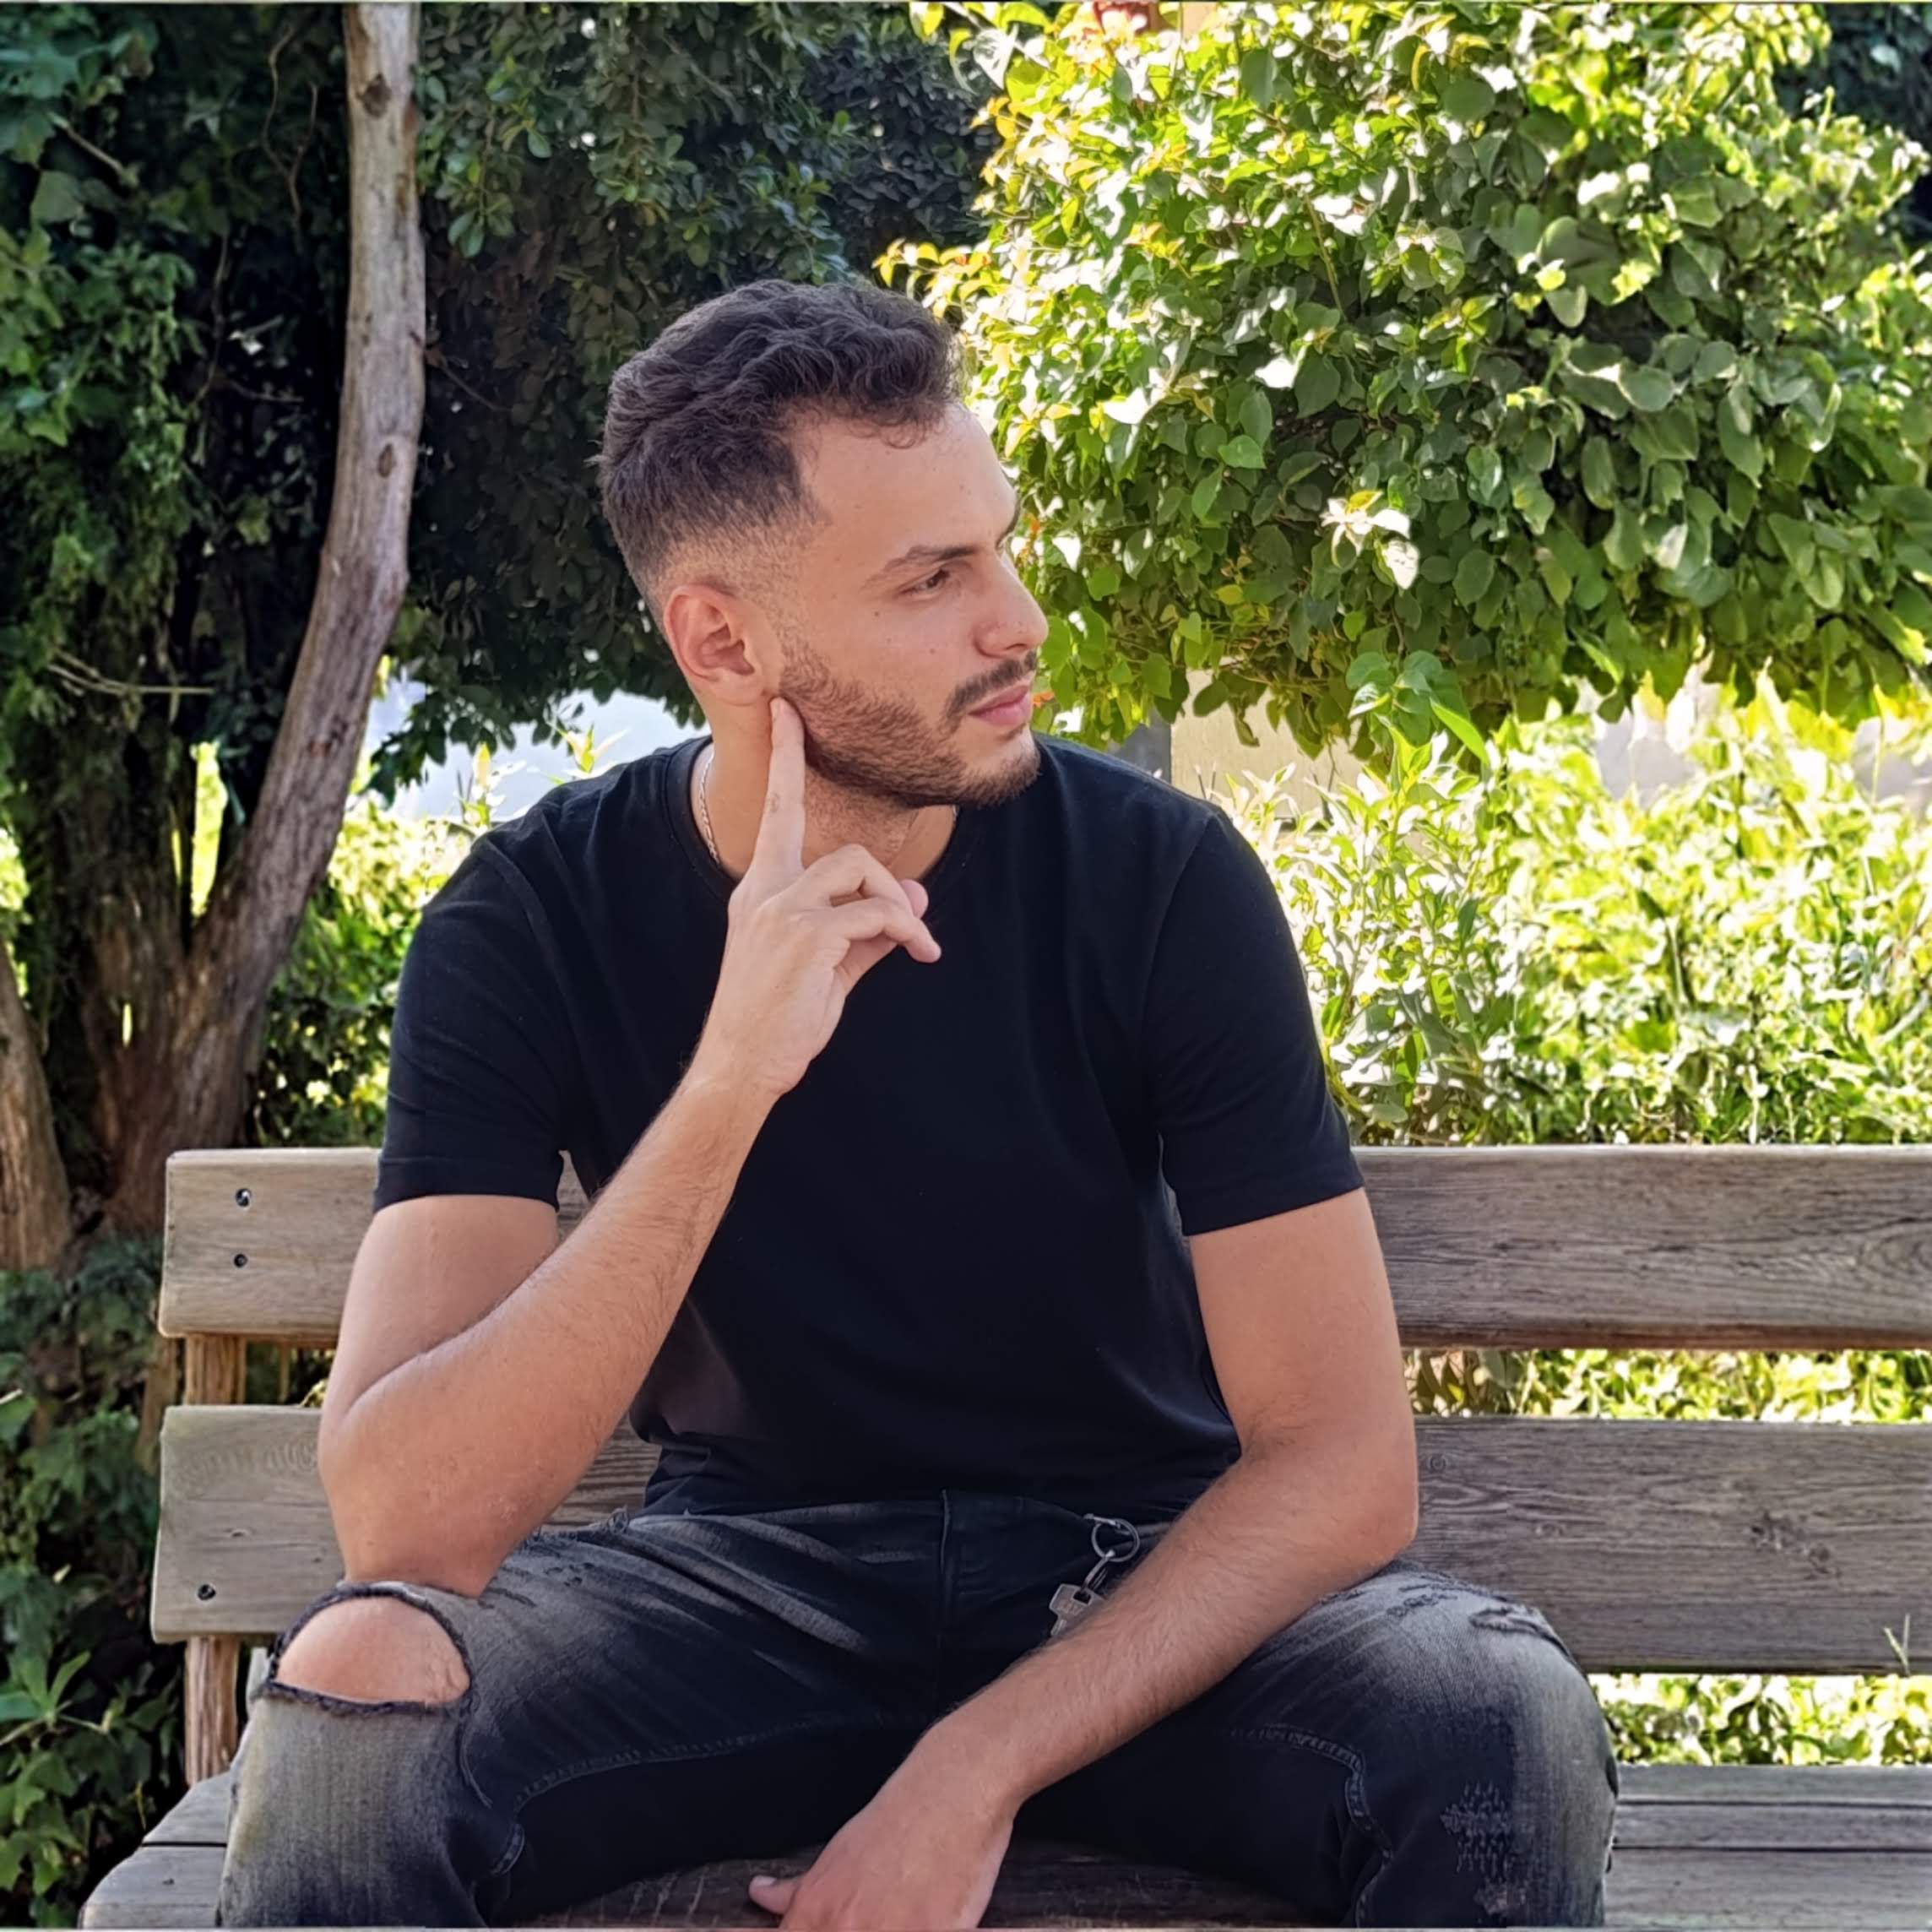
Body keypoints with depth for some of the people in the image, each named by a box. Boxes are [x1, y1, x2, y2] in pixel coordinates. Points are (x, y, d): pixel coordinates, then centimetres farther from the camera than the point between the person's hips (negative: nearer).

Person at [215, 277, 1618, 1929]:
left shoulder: (1164, 878, -14)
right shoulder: (537, 915, -13)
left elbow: (1342, 1455, -14)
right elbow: (402, 1523, -25)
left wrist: (972, 1772, -24)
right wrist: (727, 1081, -35)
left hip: (1144, 1579, 1)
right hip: (742, 1569, -1)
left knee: (1508, 1730, -28)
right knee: (347, 1706, -29)